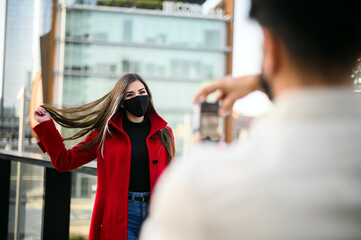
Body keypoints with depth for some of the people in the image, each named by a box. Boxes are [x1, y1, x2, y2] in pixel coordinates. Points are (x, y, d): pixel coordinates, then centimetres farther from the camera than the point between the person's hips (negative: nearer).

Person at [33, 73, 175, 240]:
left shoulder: (164, 133, 8)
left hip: (154, 213, 2)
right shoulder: (106, 132, 3)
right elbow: (64, 161, 4)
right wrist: (46, 125, 1)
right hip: (118, 218, -2)